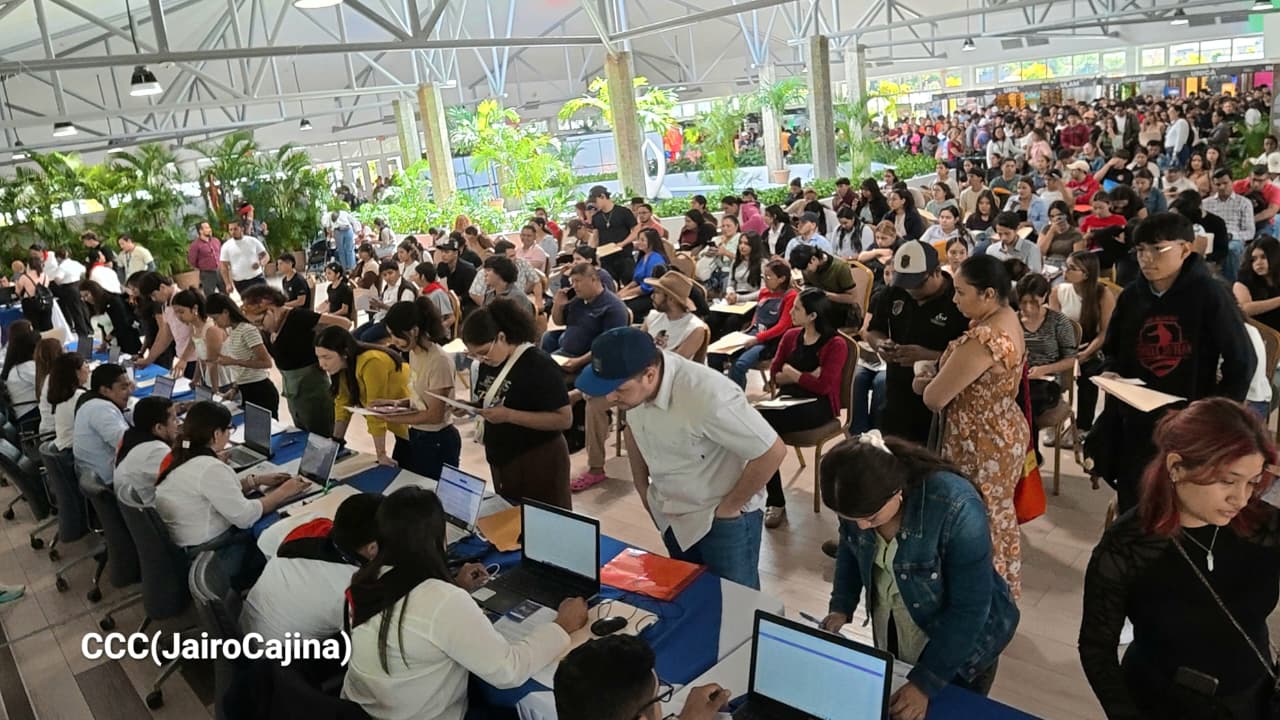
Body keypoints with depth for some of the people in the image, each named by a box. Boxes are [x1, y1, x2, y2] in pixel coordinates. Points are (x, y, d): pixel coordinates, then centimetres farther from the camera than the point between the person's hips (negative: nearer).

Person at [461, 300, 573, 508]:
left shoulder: (539, 366, -20)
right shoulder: (489, 363, 4)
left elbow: (564, 419, -23)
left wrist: (509, 415, -28)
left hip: (539, 462, -8)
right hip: (501, 460, 8)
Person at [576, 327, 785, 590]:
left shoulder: (708, 397, -36)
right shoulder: (633, 383, -14)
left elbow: (772, 452, -27)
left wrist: (729, 508, -16)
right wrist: (642, 488, 6)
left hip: (722, 520, -6)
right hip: (670, 514, 6)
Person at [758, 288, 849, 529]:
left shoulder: (836, 344, -5)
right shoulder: (791, 336, 13)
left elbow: (823, 386, -14)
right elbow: (774, 376, 8)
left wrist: (792, 374, -2)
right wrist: (805, 376, -8)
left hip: (819, 405, -5)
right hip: (789, 400, 6)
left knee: (763, 421, -31)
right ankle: (775, 500, -21)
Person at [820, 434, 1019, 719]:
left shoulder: (955, 507, -35)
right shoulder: (859, 498, -20)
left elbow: (969, 608, -28)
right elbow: (850, 550, 2)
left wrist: (926, 682, -28)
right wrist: (841, 607, -12)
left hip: (962, 642, -4)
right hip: (891, 631, 5)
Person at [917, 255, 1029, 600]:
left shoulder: (984, 339, -31)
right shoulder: (1007, 317, 1)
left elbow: (934, 398, -24)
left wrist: (930, 384, -2)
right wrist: (937, 374, -4)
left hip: (981, 445, -10)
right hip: (1004, 434, 10)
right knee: (997, 518, 24)